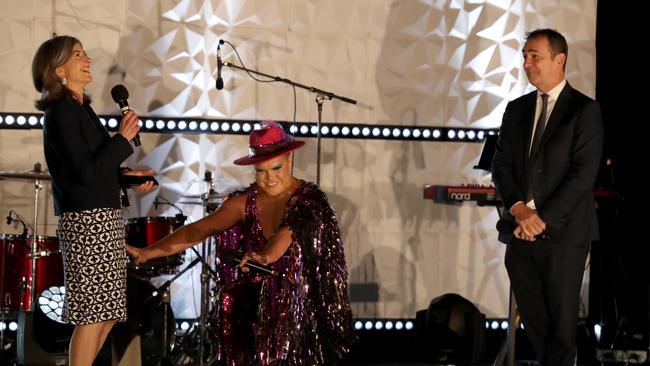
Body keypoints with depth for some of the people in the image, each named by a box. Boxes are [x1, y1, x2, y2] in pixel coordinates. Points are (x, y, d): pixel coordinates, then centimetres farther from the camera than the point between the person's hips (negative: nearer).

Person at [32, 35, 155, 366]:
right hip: (86, 220, -10)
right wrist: (123, 138, -13)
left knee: (106, 312, 12)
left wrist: (125, 176, 12)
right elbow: (86, 173, -19)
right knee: (94, 313, -8)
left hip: (104, 218, 10)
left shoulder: (80, 108, 16)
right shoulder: (61, 111, -12)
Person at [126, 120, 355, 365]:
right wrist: (149, 252, -18)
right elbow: (199, 229, -6)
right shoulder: (246, 202, 2)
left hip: (303, 297, -4)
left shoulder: (309, 198, -12)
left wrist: (267, 255, -55)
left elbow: (291, 229, -33)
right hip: (259, 297, 4)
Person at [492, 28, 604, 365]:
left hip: (562, 233, -5)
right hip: (521, 232, 5)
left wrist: (543, 218, -16)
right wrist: (519, 208, -10)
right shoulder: (516, 109, 13)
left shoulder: (584, 110, -4)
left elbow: (583, 173, -12)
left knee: (562, 320, 2)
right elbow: (501, 164, 8)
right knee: (532, 319, 8)